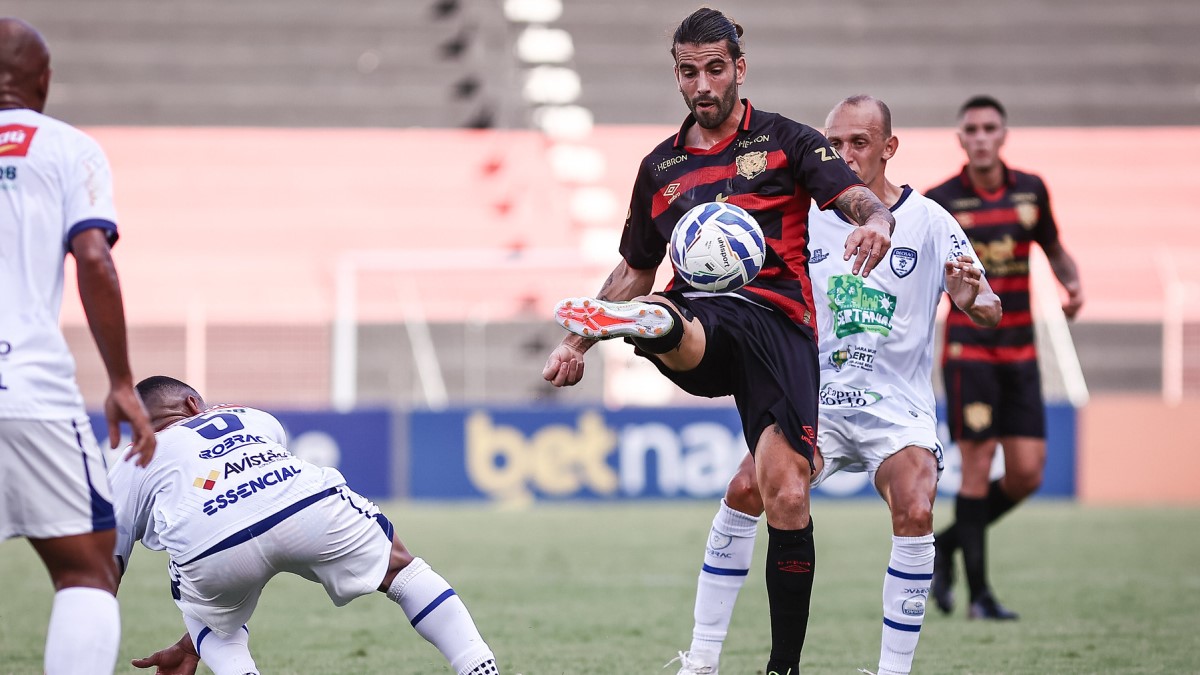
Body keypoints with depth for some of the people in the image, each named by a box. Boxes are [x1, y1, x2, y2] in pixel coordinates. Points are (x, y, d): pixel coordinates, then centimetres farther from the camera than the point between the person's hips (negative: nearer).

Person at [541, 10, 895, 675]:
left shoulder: (785, 141, 11)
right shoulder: (660, 166, 23)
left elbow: (858, 198, -3)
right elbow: (634, 270, 32)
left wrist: (876, 219, -28)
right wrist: (577, 343, 21)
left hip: (776, 316, -3)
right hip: (696, 322, 3)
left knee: (786, 494, -14)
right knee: (662, 323, -38)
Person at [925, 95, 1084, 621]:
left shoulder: (1030, 190, 5)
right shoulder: (940, 202, -5)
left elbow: (1054, 250, 19)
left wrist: (1072, 282, 0)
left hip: (1020, 349, 4)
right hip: (968, 346, -4)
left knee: (1026, 474, -1)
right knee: (977, 466, -8)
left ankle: (948, 543, 22)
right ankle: (978, 594, -1)